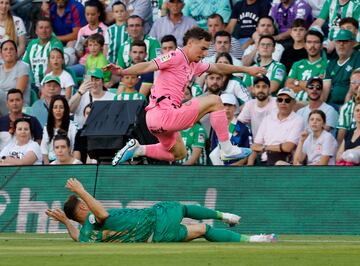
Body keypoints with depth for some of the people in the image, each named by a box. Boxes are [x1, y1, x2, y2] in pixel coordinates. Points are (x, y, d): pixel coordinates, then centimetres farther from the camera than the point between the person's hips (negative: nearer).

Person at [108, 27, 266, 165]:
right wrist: (121, 72, -33)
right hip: (164, 113, -10)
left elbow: (218, 68, 31)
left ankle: (137, 149, 18)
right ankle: (227, 149, -3)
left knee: (179, 154, 31)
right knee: (214, 101, -6)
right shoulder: (177, 57, -10)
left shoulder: (193, 65, 18)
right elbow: (148, 66, -20)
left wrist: (247, 70, 35)